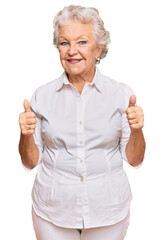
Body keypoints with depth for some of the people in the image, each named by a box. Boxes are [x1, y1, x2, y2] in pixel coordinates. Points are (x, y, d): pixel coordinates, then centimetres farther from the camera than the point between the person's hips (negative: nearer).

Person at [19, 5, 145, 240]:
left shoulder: (121, 94, -6)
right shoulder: (43, 95, -4)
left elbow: (134, 159, -2)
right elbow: (31, 162, 0)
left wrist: (136, 130, -20)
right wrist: (26, 135, -18)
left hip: (108, 210, 0)